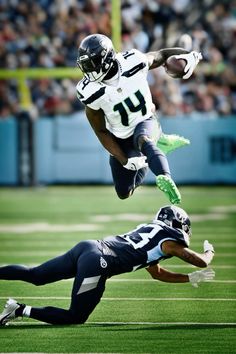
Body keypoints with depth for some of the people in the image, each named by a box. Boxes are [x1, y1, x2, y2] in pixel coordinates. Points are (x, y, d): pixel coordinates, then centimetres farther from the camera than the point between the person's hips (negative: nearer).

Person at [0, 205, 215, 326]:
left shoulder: (149, 229, 29)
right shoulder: (171, 241, 5)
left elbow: (157, 273, 38)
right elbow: (201, 262, 14)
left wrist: (192, 278, 36)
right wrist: (209, 251, 36)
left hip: (87, 247, 8)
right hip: (97, 262, -8)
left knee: (35, 276, 14)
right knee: (76, 317, -1)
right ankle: (21, 310, -13)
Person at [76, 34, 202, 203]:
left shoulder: (134, 62, -24)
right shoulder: (91, 92, -24)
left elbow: (162, 55, -3)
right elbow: (101, 132, -12)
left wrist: (190, 55, -21)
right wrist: (125, 161, -17)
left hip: (146, 122, -2)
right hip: (121, 139, 2)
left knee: (142, 140, -38)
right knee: (124, 193, 9)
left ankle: (165, 178, -55)